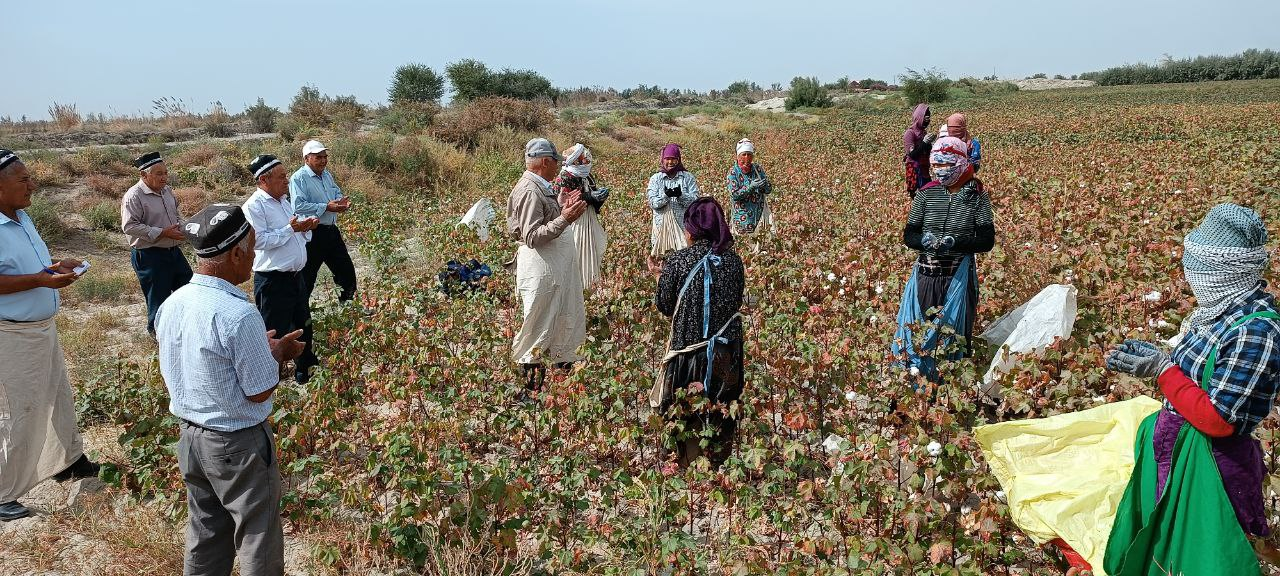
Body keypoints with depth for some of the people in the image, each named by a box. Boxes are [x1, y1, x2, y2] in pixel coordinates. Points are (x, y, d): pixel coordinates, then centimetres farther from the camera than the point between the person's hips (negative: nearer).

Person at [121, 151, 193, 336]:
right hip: (149, 255, -8)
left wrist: (180, 226, 2)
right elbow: (129, 226, -22)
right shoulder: (134, 196, -17)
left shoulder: (167, 190, 8)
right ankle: (157, 331, 22)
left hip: (173, 250, 8)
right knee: (158, 297, 3)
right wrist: (162, 232, -25)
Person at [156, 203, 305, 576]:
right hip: (238, 444, -7)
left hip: (189, 435, 7)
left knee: (205, 534, 21)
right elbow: (260, 392, -19)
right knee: (258, 538, 10)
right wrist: (276, 352, -2)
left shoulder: (170, 305, -2)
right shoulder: (239, 315, -26)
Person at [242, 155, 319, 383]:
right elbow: (259, 240, -24)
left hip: (296, 276, 9)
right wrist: (291, 228, -21)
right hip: (273, 281, -9)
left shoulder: (284, 201, 13)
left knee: (304, 325, 22)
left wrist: (305, 227, 0)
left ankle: (307, 368, 39)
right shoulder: (254, 206, -15)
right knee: (275, 332, 3)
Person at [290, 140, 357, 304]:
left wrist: (342, 201, 1)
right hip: (312, 234, -8)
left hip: (331, 230, 8)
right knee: (307, 276, 2)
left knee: (346, 270, 14)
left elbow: (337, 192, 25)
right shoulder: (298, 178, -13)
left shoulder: (327, 175, 13)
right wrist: (326, 207, -24)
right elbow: (298, 206, -23)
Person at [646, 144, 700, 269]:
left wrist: (681, 195, -22)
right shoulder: (655, 178, 7)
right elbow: (652, 203, -4)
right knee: (662, 258, 2)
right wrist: (665, 195, -22)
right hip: (662, 225, 1)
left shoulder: (688, 177, 5)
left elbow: (696, 200, -4)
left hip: (684, 226, 0)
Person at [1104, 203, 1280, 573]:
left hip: (1208, 466, -8)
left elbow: (1218, 420, -26)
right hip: (1176, 446, 8)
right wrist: (1155, 355, 0)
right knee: (1162, 543, 26)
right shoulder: (1224, 306, -1)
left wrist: (1161, 369, -22)